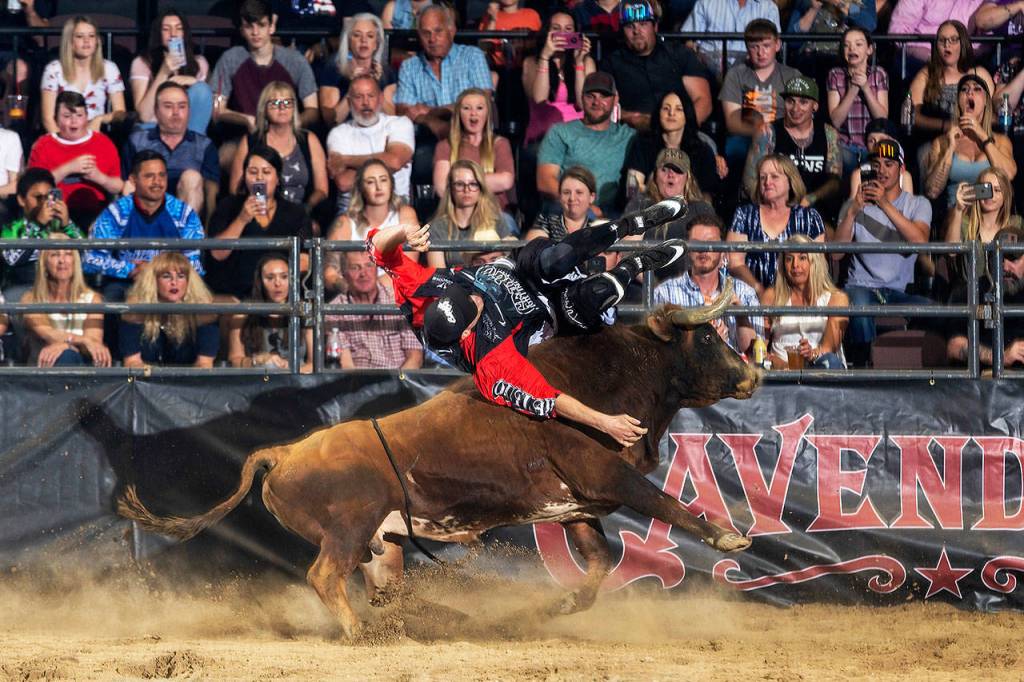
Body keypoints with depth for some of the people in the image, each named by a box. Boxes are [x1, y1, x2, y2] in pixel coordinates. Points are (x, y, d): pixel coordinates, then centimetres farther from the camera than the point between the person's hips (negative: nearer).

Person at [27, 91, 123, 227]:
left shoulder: (104, 143, 12)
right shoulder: (43, 145, 9)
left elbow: (119, 188, 12)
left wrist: (100, 178, -8)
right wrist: (69, 168, -11)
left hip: (97, 213, 2)